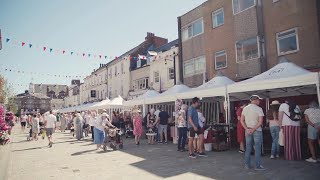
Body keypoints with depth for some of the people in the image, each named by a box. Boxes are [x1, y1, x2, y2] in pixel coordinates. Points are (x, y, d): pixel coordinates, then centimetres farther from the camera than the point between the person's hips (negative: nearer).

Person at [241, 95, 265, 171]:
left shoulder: (245, 108, 4)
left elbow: (242, 120, 0)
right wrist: (253, 129, -13)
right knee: (257, 148, 4)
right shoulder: (259, 109, -9)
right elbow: (260, 122, -16)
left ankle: (247, 164, 17)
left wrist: (247, 129, -6)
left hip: (248, 131, 4)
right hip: (257, 130, -4)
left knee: (248, 148, 11)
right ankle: (258, 166, 9)